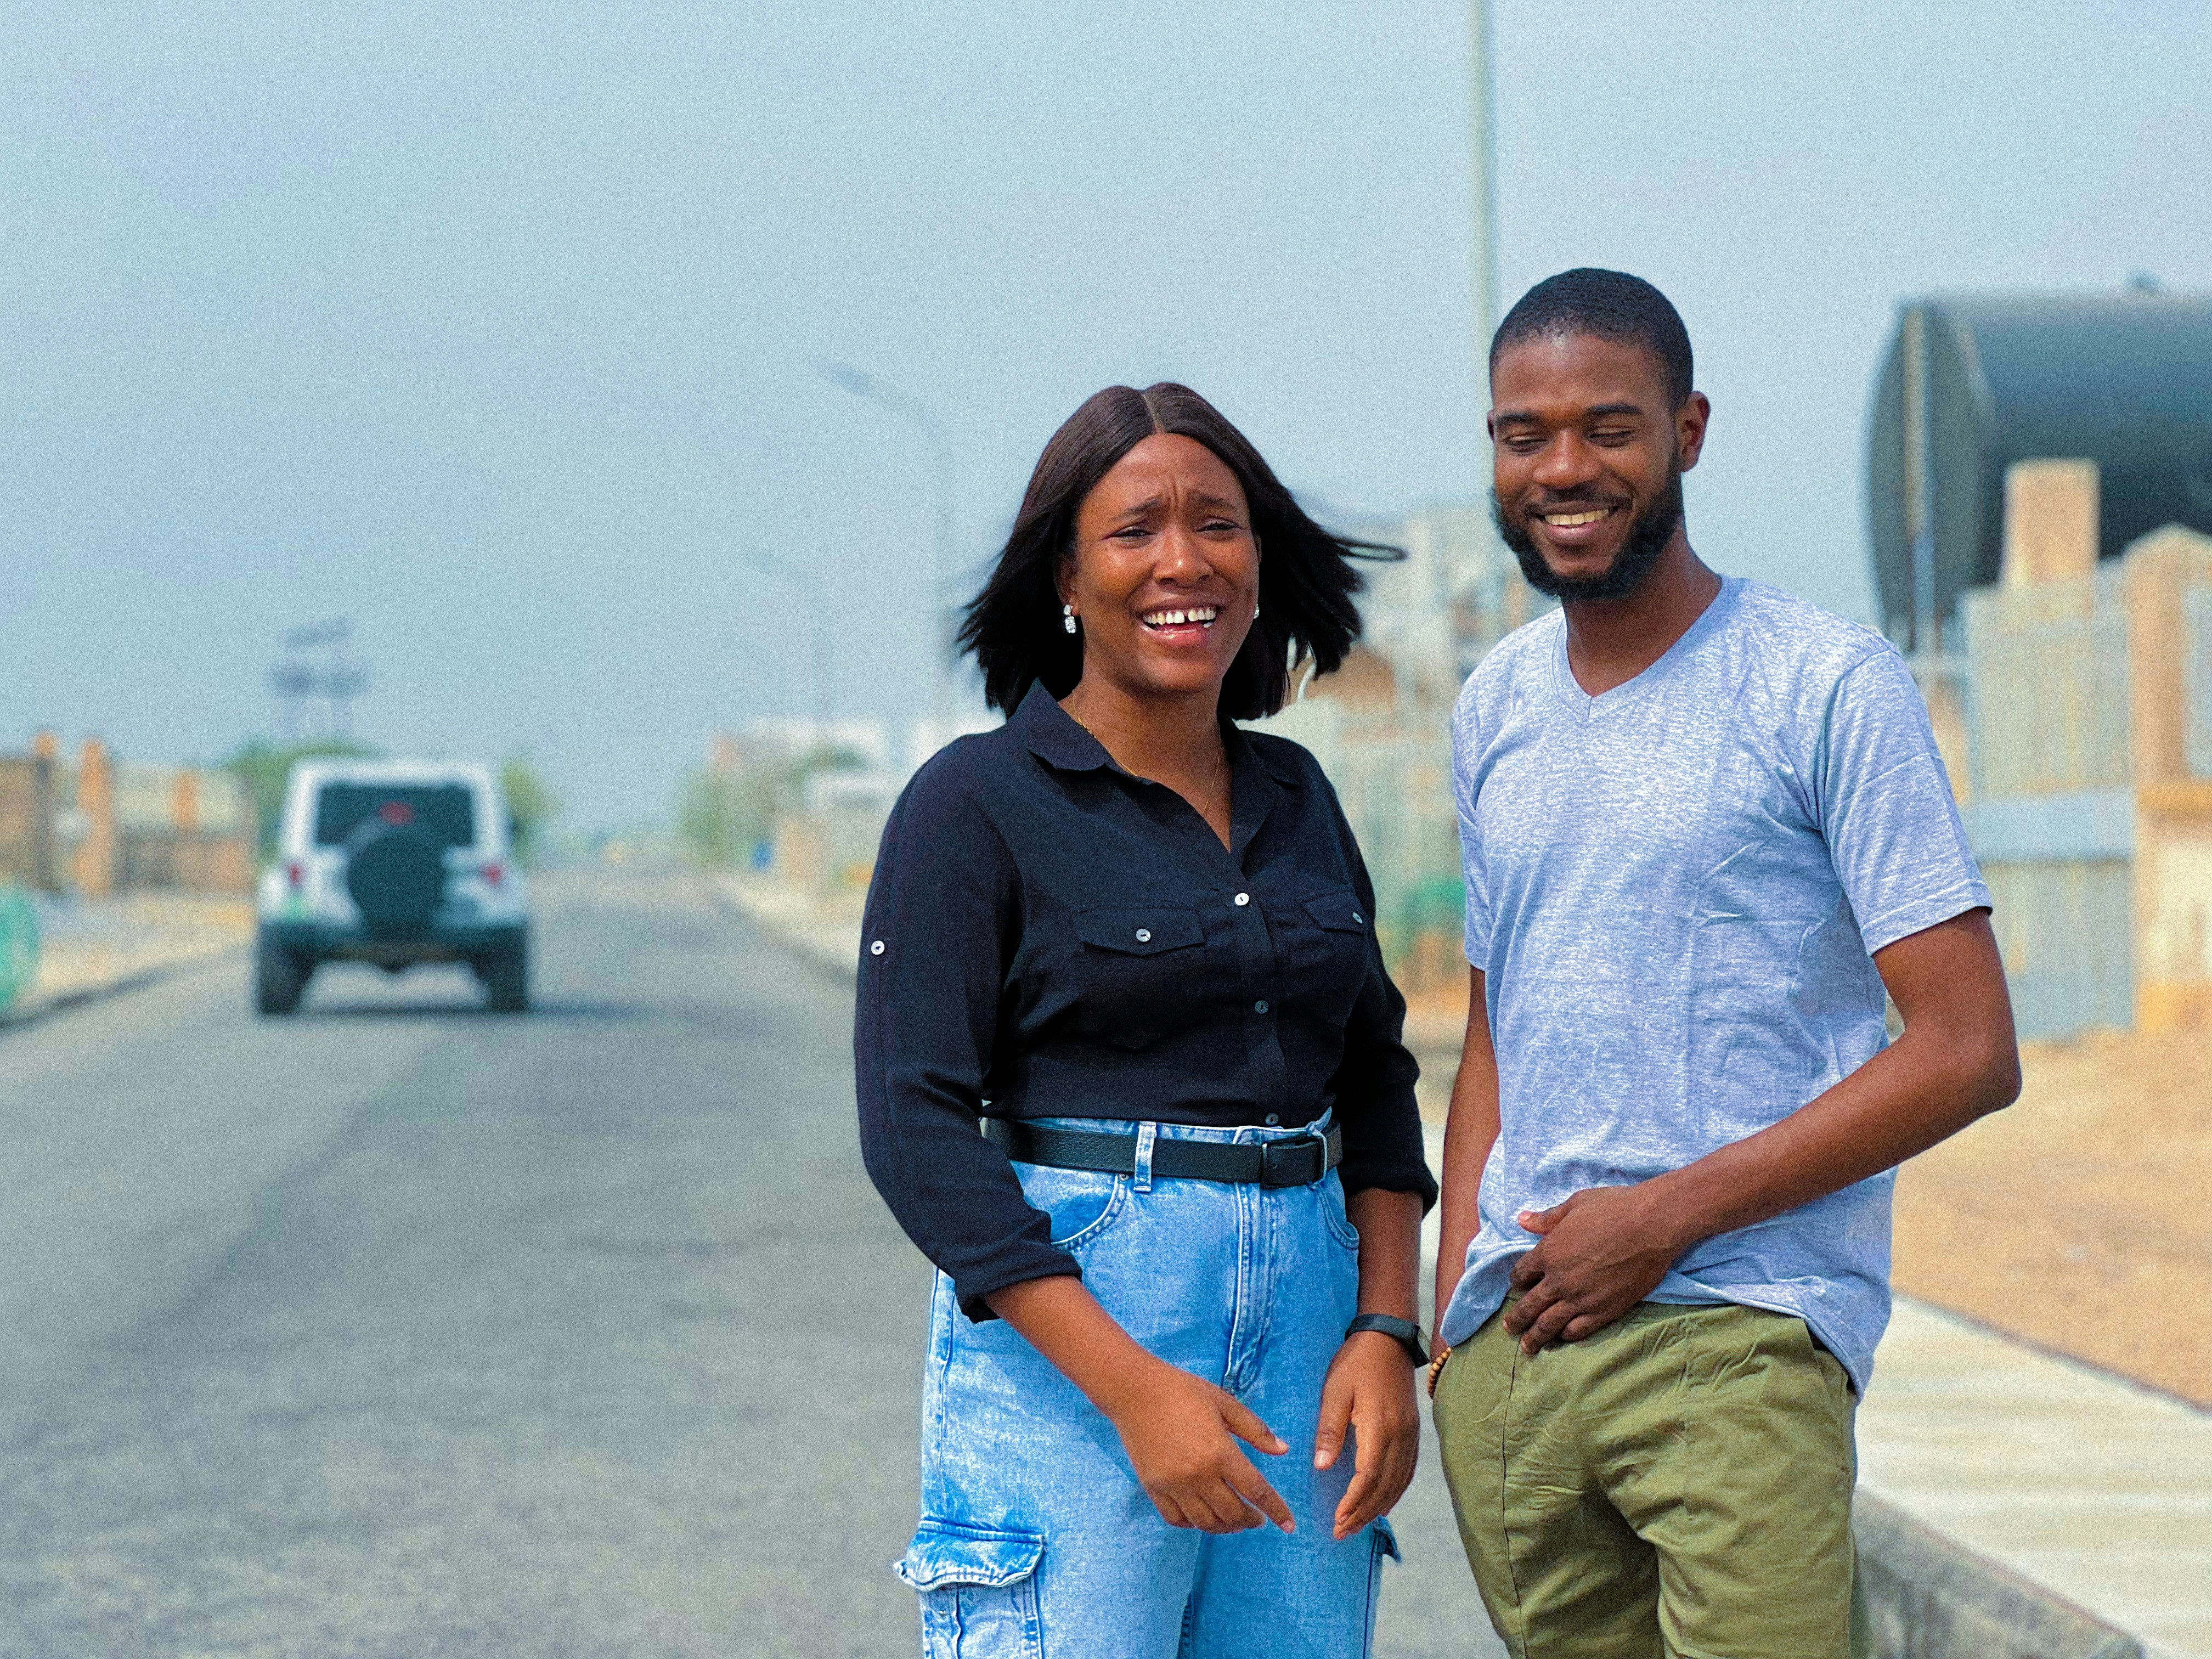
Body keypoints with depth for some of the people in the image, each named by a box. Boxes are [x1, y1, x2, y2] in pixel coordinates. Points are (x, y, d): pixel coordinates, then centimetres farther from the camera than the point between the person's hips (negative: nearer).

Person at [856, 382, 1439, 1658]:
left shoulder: (1295, 796, 13)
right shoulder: (977, 803, -4)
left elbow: (1375, 1079, 17)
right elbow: (917, 1125, -11)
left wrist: (1384, 1332, 1)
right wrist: (1132, 1387, -17)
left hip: (1305, 1331, 5)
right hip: (1062, 1328, -5)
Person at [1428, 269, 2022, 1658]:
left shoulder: (1830, 686, -4)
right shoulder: (1496, 706, 15)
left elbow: (1969, 1052, -8)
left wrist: (1664, 1214, -11)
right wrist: (1449, 1310, 8)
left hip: (1736, 1335, -5)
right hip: (1511, 1339, 5)